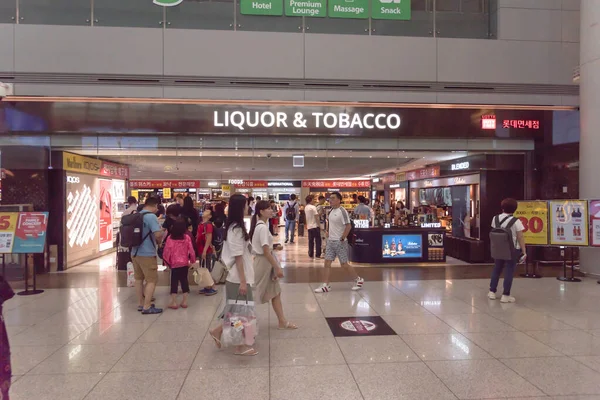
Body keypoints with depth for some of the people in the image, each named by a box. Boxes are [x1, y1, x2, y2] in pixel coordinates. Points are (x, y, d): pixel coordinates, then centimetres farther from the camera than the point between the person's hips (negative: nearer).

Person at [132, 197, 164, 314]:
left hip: (135, 252, 9)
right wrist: (159, 242, -4)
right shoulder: (151, 216, -15)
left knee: (139, 279, 16)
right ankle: (147, 307, -2)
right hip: (147, 254, -9)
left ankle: (140, 304, 26)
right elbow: (158, 234, -25)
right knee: (152, 280, -1)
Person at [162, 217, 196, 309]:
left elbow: (166, 251, -6)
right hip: (184, 263, 2)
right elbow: (191, 250, -4)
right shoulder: (187, 237, -8)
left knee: (174, 282, 7)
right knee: (184, 281, 11)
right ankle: (184, 301, 13)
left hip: (174, 264, -1)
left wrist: (167, 262, 9)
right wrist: (192, 261, 11)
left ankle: (174, 302, 8)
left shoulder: (170, 238, -10)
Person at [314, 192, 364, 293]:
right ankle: (326, 285, 8)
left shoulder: (342, 211, -16)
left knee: (344, 264, 0)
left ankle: (358, 280, 20)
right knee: (327, 262, 3)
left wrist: (342, 239, -19)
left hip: (339, 242, -8)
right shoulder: (331, 211, 9)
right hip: (330, 241, 8)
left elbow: (348, 226, -21)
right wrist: (328, 233, 13)